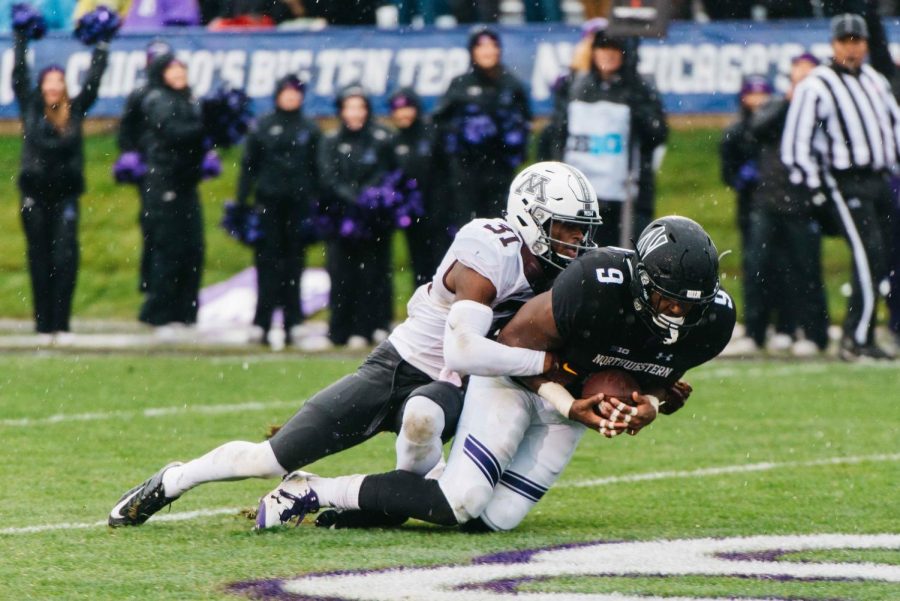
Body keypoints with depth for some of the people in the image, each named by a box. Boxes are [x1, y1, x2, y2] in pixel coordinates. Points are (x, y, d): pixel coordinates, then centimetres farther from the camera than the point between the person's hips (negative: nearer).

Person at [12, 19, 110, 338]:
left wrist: (101, 49, 16)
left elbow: (92, 82, 13)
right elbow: (19, 75, 10)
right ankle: (43, 322, 4)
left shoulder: (75, 111, 9)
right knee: (39, 260, 1)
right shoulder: (30, 109, 7)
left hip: (65, 195, 0)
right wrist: (21, 39, 13)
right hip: (35, 196, 0)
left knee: (65, 258, -7)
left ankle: (61, 321, -5)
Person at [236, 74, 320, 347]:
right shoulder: (262, 127, 6)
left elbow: (318, 171, 10)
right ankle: (263, 322, -3)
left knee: (293, 262, 2)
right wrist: (241, 202, -1)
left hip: (299, 204, 1)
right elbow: (249, 166, 5)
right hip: (269, 202, -1)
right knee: (268, 261, -3)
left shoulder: (310, 130, 9)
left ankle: (290, 323, 7)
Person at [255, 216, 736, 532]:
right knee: (458, 502, -20)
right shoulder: (599, 284, -35)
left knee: (493, 518, -7)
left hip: (577, 399, 6)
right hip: (517, 374, -6)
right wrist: (570, 408, -27)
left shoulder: (710, 319, -17)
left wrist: (650, 403, -17)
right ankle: (311, 492, -5)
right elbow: (520, 339, -21)